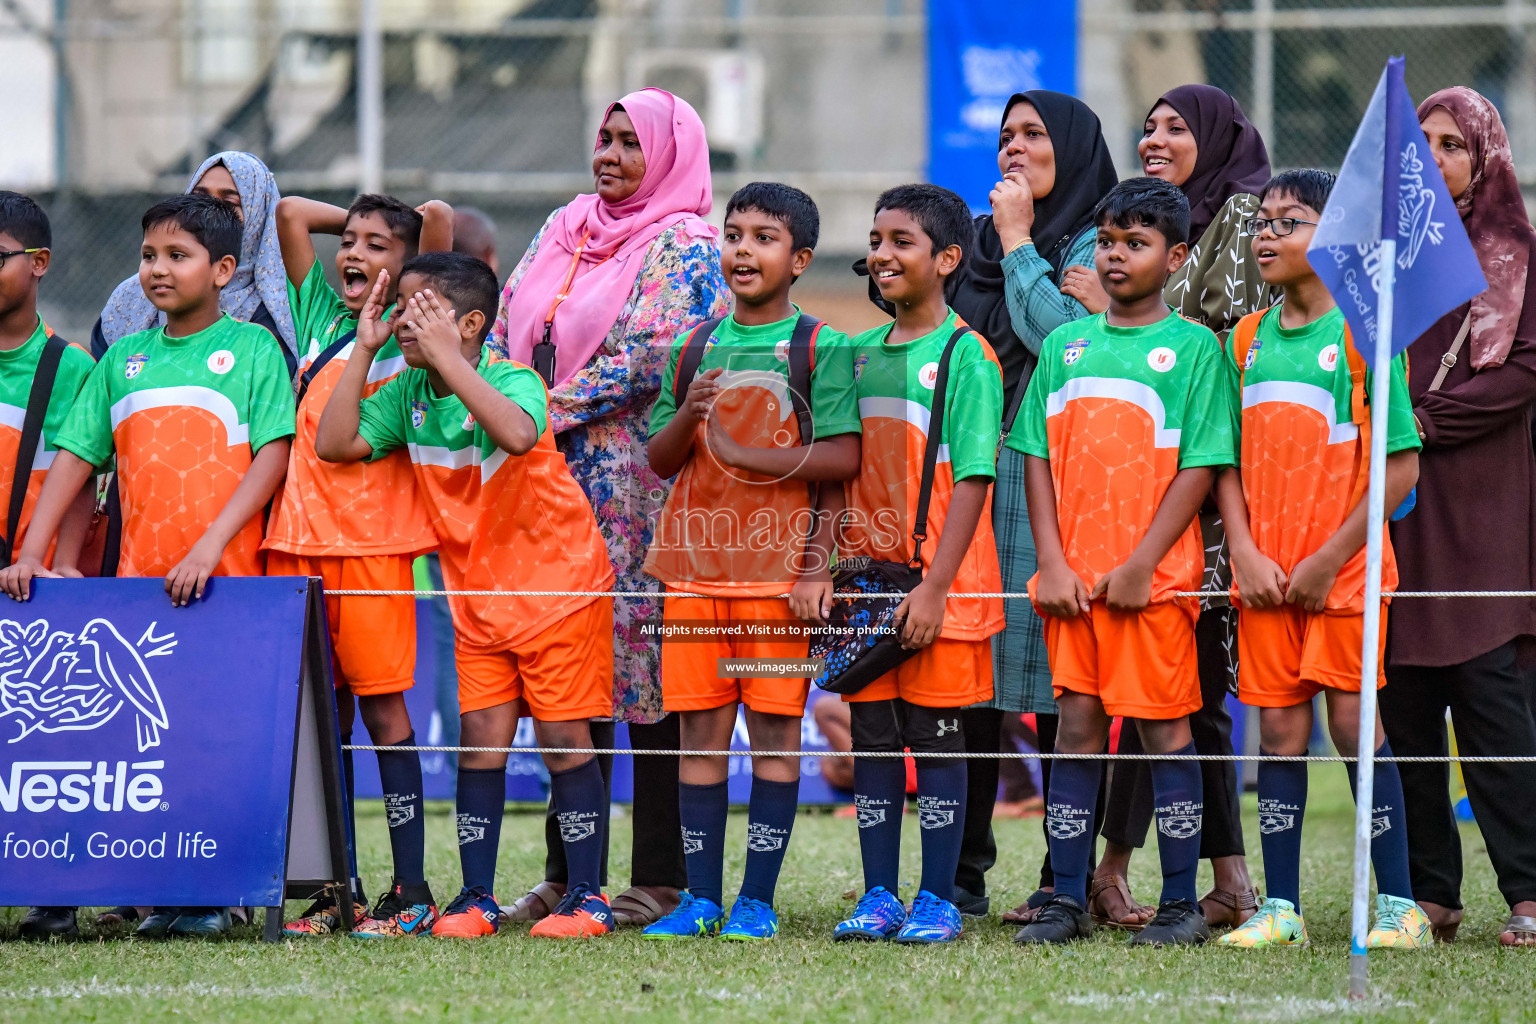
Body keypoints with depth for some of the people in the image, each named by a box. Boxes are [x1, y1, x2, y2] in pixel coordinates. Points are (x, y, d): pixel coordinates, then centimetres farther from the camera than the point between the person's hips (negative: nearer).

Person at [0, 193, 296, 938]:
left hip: (225, 577, -4)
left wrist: (211, 543, -15)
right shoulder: (123, 359, 16)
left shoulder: (252, 348, 4)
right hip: (138, 580, 4)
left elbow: (274, 454, -4)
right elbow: (75, 456, 14)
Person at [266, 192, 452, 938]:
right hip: (298, 537, 5)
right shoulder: (320, 315, 16)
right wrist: (353, 219, 20)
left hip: (371, 540, -5)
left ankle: (411, 890, -3)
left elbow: (441, 219, -8)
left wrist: (423, 229, 10)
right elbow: (290, 213, 20)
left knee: (382, 707, -5)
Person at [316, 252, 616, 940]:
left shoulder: (514, 382, -18)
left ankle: (586, 892, 6)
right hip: (475, 594, 5)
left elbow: (516, 433, -40)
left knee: (564, 734, -2)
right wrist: (365, 350, -10)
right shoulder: (406, 394, 0)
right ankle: (477, 895, 6)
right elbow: (334, 444, -8)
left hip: (558, 580, -5)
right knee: (481, 738, 0)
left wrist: (447, 357, -38)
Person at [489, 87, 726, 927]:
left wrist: (554, 409, -14)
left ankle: (660, 878, -2)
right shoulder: (564, 231, 17)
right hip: (550, 482, 7)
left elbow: (656, 353, -15)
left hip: (637, 489, -7)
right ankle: (566, 872, 12)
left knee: (646, 667, -5)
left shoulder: (682, 247, -4)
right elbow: (506, 330, 17)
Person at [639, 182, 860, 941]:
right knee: (700, 728, 4)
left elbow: (843, 457, -10)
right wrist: (688, 416, -7)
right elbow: (659, 459, 13)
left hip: (778, 565, -4)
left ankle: (756, 899, 3)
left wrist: (743, 452, -14)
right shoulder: (695, 347, 13)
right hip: (695, 564, 4)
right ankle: (701, 897, 8)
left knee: (774, 728, -2)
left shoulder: (821, 349, -1)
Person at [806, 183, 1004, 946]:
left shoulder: (965, 355, -7)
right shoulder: (861, 355, 11)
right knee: (872, 735, 7)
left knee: (936, 736, -1)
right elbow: (838, 475, 13)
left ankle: (937, 901, 3)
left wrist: (935, 585, -17)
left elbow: (972, 480, -12)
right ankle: (879, 896, 12)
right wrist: (818, 568, 2)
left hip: (936, 580, -6)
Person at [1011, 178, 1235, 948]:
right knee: (1076, 724, 4)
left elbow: (1201, 466, -6)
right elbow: (1039, 457, 11)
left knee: (1164, 726, -1)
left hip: (1153, 578, -4)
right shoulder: (1066, 345, 12)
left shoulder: (1193, 347, -1)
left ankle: (1181, 904, 3)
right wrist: (1052, 562, -1)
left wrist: (1140, 566, -12)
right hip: (1073, 579, 4)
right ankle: (1068, 900, 8)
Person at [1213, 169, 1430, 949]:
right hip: (1265, 574, 5)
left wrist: (1328, 559, -12)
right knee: (1279, 730, 5)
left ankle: (1399, 905, 3)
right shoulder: (1247, 339, 9)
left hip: (1344, 569, -5)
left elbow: (1402, 463, -10)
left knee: (1354, 725, -5)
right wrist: (1245, 552, -5)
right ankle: (1280, 908, 9)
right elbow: (1229, 460, 11)